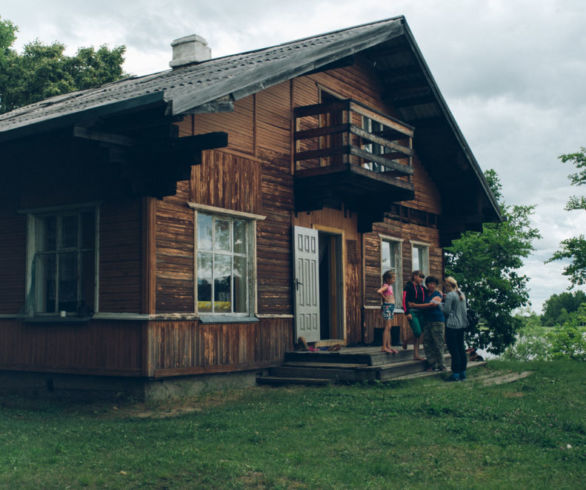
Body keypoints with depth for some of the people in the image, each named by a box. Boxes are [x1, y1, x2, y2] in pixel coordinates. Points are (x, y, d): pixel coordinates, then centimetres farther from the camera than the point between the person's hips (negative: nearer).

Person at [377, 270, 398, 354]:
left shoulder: (390, 286, 15)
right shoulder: (386, 286, -12)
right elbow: (379, 291, -31)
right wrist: (384, 298, -17)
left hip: (391, 307, 9)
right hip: (387, 306, -9)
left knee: (389, 328, 9)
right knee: (387, 327, -10)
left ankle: (389, 346, 12)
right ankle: (384, 347, -9)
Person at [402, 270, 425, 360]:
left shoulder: (421, 288, 15)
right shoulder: (408, 286, -4)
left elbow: (424, 300, 20)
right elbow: (404, 300, -10)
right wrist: (407, 312, -17)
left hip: (420, 312, 6)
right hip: (412, 312, -6)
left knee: (418, 334, 4)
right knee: (417, 332, -17)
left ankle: (416, 355, 7)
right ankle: (405, 342, 10)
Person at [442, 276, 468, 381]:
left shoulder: (450, 295, -13)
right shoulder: (461, 294, 13)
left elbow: (446, 310, -16)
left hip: (452, 325, -8)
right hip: (462, 324, 8)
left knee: (454, 350, -5)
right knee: (461, 348, 13)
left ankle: (456, 374, -3)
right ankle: (463, 372, 18)